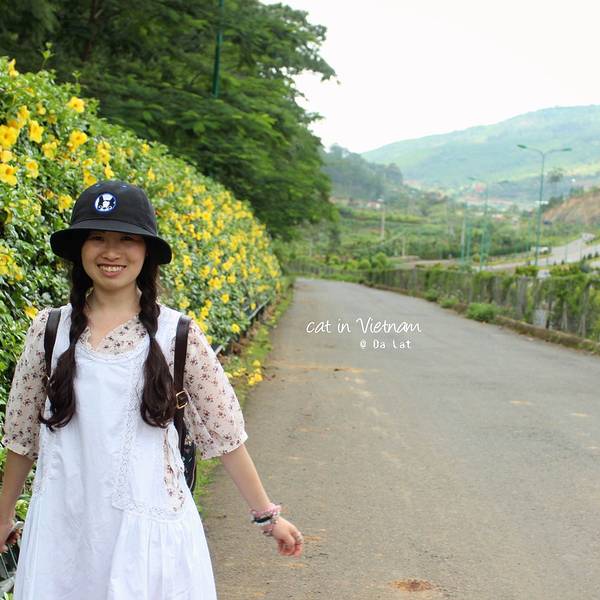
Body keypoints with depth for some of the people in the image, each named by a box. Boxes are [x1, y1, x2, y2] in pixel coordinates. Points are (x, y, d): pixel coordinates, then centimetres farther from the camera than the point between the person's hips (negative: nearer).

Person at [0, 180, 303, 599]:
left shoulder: (178, 334, -5)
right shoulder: (49, 329, -1)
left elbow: (224, 433, 0)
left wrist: (267, 515, 4)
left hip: (149, 525, -1)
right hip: (62, 525, 2)